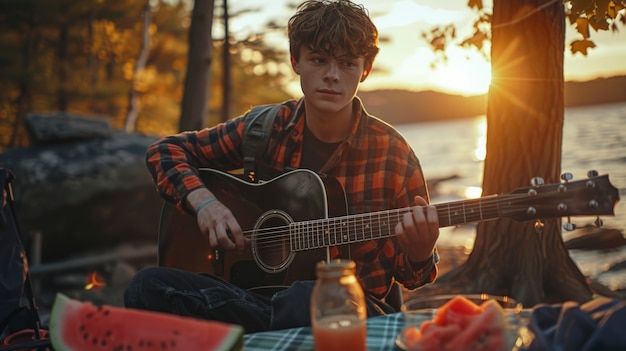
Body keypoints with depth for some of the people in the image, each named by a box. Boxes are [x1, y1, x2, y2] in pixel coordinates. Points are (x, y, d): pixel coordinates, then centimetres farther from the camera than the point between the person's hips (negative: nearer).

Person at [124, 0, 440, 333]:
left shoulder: (392, 154, -6)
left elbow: (409, 274, 2)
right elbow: (165, 150, 10)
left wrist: (420, 255, -23)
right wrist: (203, 201, -9)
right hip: (262, 290, 4)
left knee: (304, 300, -41)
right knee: (147, 286, -22)